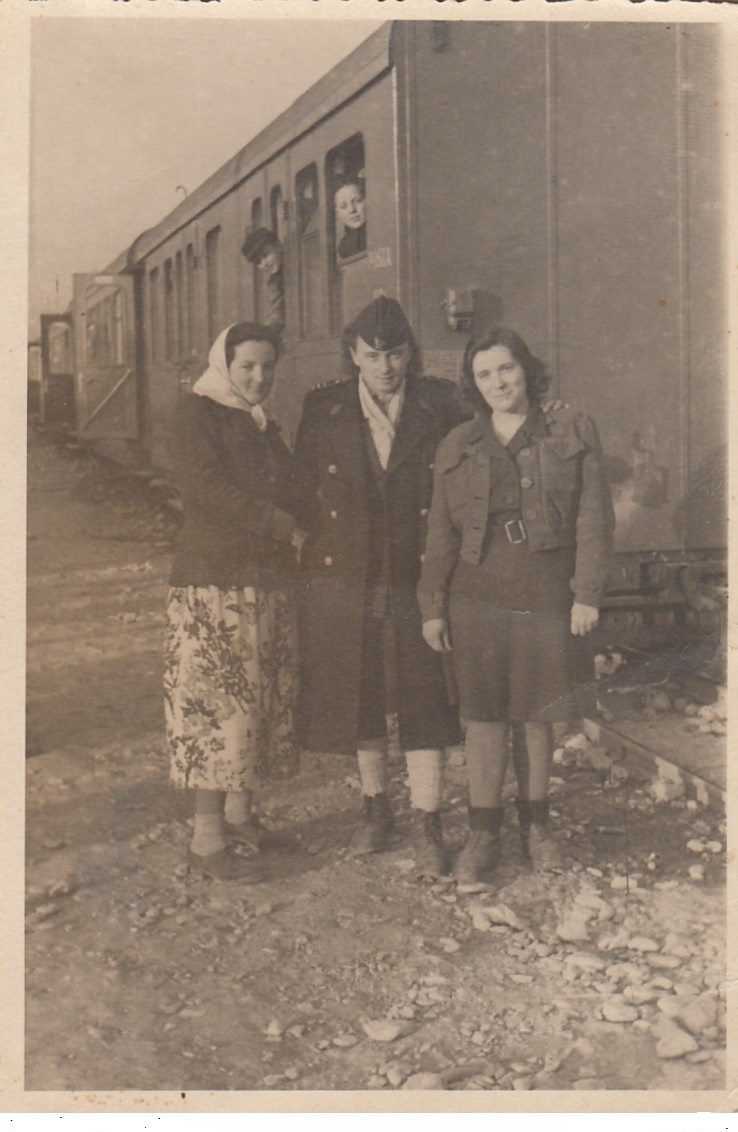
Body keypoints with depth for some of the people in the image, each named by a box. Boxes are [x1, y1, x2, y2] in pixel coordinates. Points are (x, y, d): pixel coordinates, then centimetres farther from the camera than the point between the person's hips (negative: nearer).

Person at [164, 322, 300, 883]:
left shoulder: (263, 426, 17)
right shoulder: (197, 416, -6)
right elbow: (215, 490, -18)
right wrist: (294, 528, -21)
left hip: (270, 583, 8)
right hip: (214, 586, -8)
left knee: (265, 701, 11)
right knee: (218, 704, -6)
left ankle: (240, 813, 27)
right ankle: (208, 841, 2)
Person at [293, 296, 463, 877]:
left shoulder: (441, 404, -1)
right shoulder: (322, 409, 3)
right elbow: (304, 490, 9)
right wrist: (315, 547, 3)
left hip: (418, 579, -1)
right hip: (345, 579, 2)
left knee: (424, 701, 0)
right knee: (359, 698, 13)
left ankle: (428, 825, 13)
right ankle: (376, 807, 31)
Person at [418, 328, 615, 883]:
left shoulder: (574, 432, 3)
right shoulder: (458, 447, 8)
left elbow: (595, 518, 0)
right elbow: (441, 533, 9)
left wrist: (588, 593, -7)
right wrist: (433, 607, 5)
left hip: (549, 599, -1)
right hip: (478, 601, 1)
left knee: (536, 714, 9)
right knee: (485, 715, 3)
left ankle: (536, 826, 25)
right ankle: (484, 832, 15)